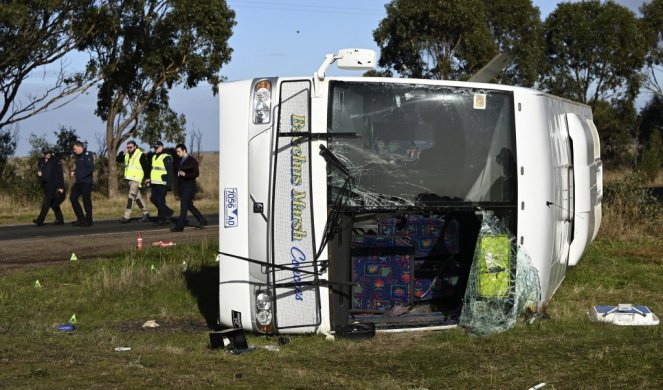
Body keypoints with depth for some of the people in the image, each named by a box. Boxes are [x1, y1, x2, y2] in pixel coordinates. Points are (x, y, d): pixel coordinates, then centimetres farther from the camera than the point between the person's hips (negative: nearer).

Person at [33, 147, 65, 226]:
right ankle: (60, 219, 21)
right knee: (53, 203, 12)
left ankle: (40, 220, -15)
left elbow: (60, 174, -10)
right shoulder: (41, 162, 11)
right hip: (46, 185, 7)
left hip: (54, 185, -7)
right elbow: (39, 171, 23)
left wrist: (61, 186, -15)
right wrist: (38, 173, -3)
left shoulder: (55, 160, -7)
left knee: (46, 202, -12)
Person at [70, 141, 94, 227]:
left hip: (86, 182, -9)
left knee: (86, 201, -3)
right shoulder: (77, 156, 14)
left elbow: (91, 168, -20)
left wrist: (81, 175, -15)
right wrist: (74, 172, 7)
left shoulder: (87, 155, -12)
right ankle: (80, 219, 14)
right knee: (73, 198, 6)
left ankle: (88, 221, 7)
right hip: (78, 182, 9)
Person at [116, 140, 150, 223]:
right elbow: (118, 159, 9)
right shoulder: (127, 155, 13)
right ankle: (146, 214, 20)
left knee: (131, 197, -13)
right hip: (129, 178, 8)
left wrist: (147, 178, -10)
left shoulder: (141, 155, -7)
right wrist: (123, 152, -4)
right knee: (137, 197, 12)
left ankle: (127, 216, -16)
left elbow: (146, 167, -8)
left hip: (136, 179, -8)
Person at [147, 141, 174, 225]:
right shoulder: (154, 157, 18)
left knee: (160, 201, -7)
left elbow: (170, 171, -14)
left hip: (162, 184, -9)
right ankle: (168, 212, 24)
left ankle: (162, 219, 0)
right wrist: (150, 180, 22)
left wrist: (169, 184, -18)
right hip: (154, 183, 9)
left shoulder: (166, 157, -10)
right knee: (153, 199, 9)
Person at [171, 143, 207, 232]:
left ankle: (179, 226, -10)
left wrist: (185, 174, -22)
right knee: (189, 205, 13)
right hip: (182, 185, 8)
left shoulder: (192, 161, -8)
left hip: (189, 186, -8)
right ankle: (202, 220, 24)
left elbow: (196, 173, -12)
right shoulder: (180, 161, 15)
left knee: (184, 206, -10)